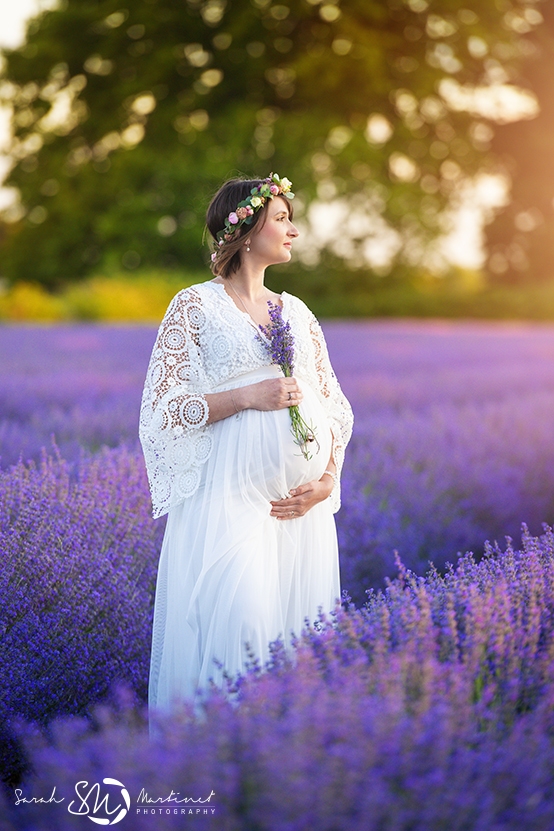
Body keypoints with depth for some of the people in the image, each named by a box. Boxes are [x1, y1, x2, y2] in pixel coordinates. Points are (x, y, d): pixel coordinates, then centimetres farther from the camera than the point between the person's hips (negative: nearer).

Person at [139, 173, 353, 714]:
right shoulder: (195, 306, 1)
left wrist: (328, 479, 0)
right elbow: (162, 410, -4)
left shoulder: (296, 312, 16)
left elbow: (334, 404, 16)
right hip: (232, 498, -5)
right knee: (238, 626, -14)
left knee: (299, 627, 5)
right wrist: (247, 396, -14)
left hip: (303, 505, 5)